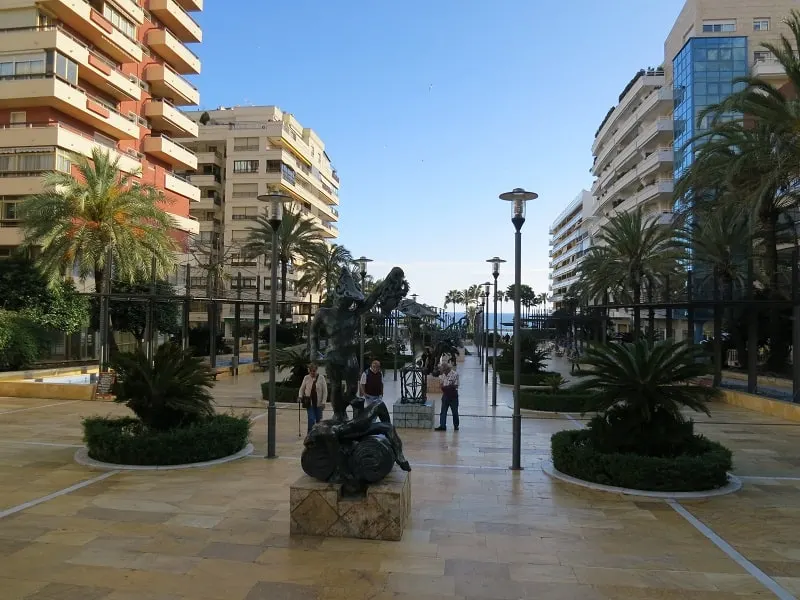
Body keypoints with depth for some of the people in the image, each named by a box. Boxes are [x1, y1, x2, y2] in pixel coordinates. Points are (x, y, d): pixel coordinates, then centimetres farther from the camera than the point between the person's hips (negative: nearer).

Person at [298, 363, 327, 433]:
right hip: (309, 403, -1)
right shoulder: (306, 378, -1)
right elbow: (302, 389, 9)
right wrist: (300, 397, -8)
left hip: (318, 403, 1)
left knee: (318, 419, 9)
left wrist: (323, 402, -9)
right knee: (311, 419, -9)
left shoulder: (321, 378, -3)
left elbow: (325, 391, -2)